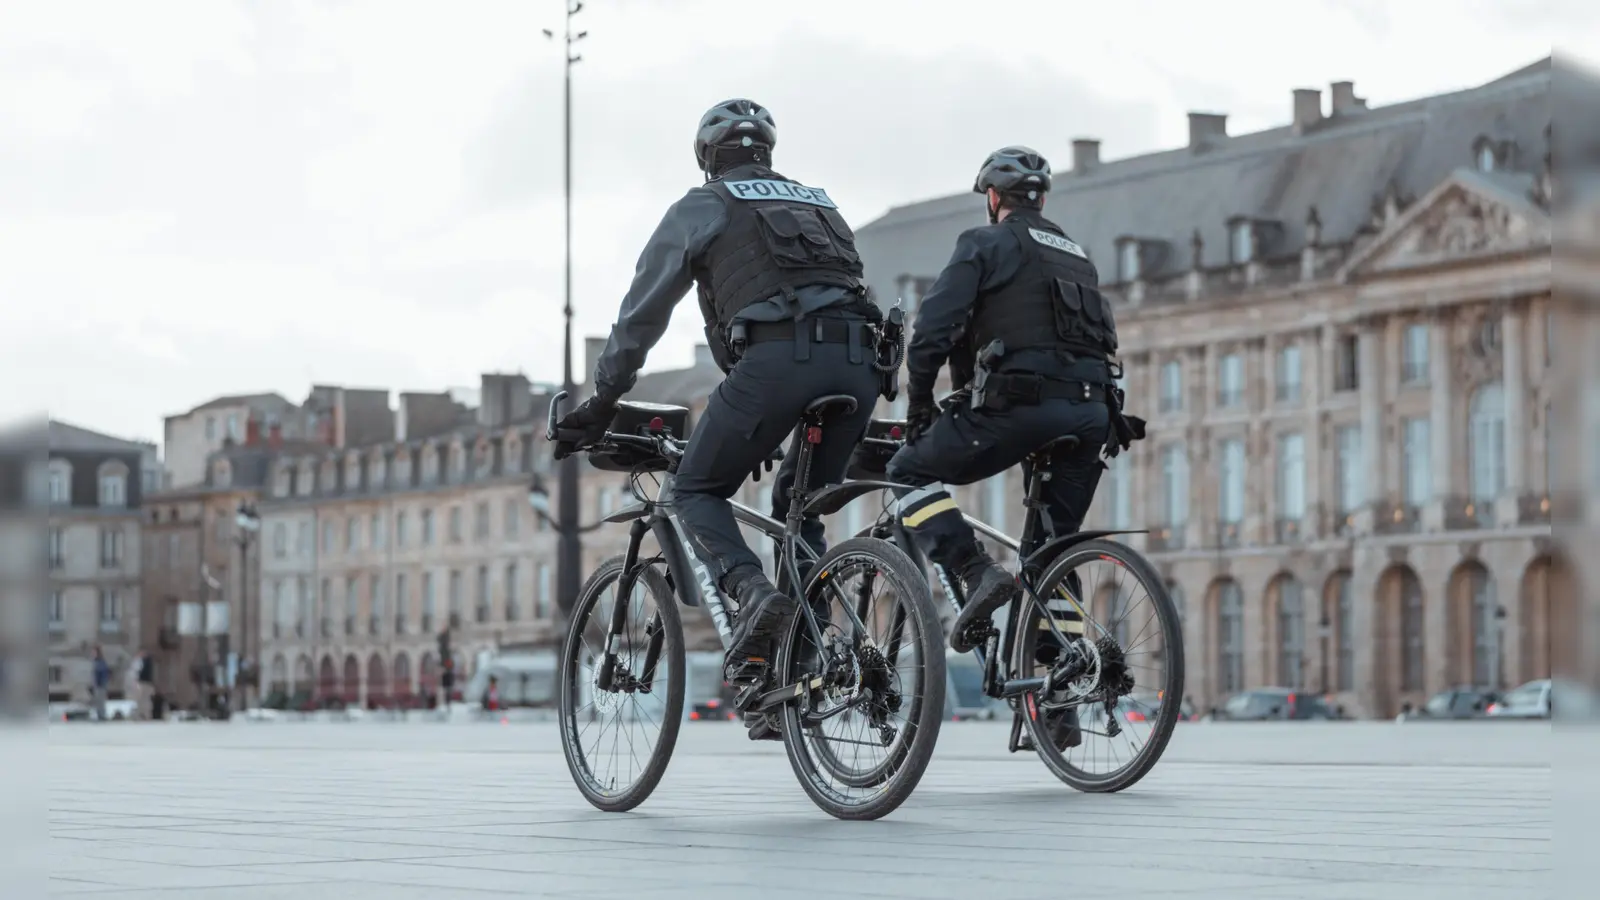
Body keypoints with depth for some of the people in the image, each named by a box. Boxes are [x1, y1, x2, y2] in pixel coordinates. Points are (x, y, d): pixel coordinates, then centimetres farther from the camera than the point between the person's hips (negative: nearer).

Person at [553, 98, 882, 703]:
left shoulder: (702, 207, 18)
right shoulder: (816, 201, 34)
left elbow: (642, 312, 19)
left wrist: (601, 403, 27)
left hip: (776, 357, -5)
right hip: (860, 359, 5)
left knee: (696, 493, 10)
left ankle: (752, 590, -18)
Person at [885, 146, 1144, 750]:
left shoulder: (986, 244, 7)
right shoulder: (1077, 257, 28)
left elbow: (932, 330, -3)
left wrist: (918, 407, 6)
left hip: (1021, 401, -7)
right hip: (1091, 413, 7)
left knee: (910, 472, 11)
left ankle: (978, 574, -11)